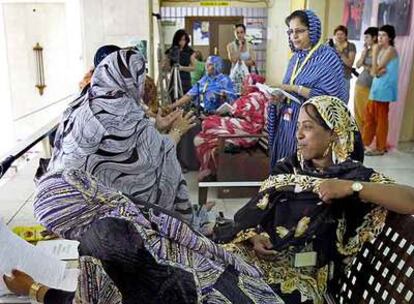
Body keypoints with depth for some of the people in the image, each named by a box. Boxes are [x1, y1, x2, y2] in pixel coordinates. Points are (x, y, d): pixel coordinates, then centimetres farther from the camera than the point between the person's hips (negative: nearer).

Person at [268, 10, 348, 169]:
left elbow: (332, 97, -17)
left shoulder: (327, 57, -9)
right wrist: (279, 97, -5)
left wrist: (296, 88, -19)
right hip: (287, 124, 7)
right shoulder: (295, 58, 13)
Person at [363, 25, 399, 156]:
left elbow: (376, 70, -18)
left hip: (384, 87, -9)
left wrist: (374, 53, -14)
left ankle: (381, 148, 4)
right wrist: (379, 71, -14)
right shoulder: (381, 50, 14)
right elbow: (373, 72, 8)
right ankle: (366, 142, 24)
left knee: (381, 117, -4)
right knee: (370, 115, 14)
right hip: (376, 86, 9)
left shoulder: (390, 50, -13)